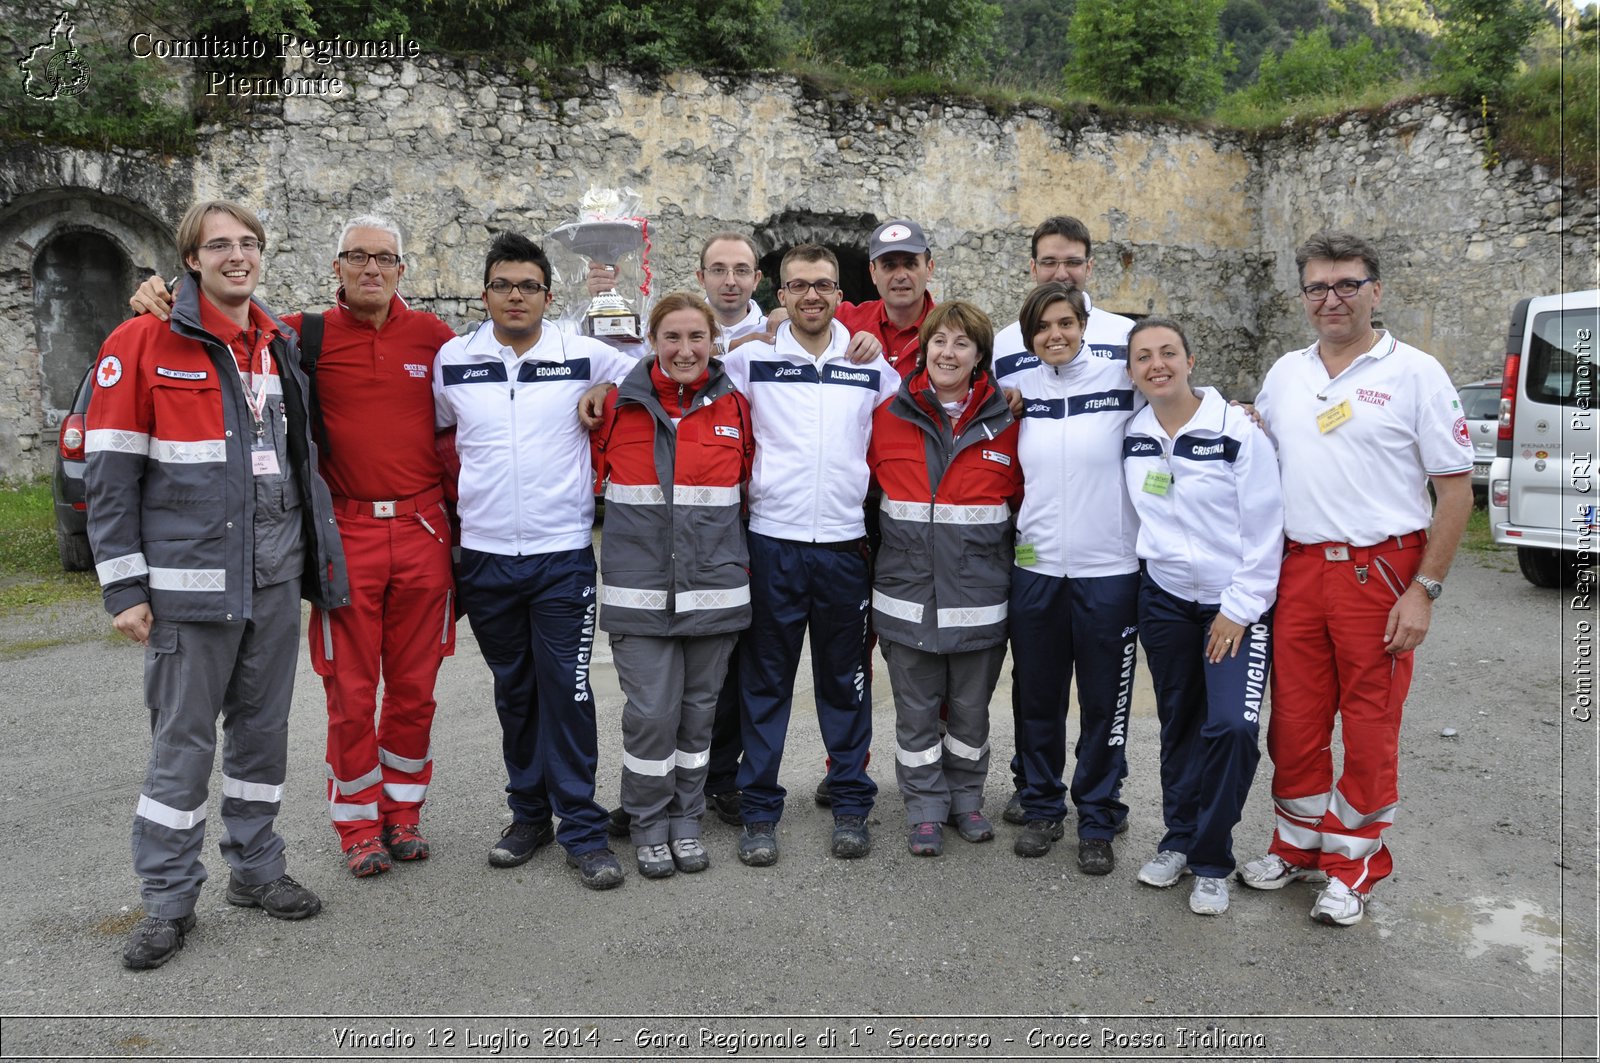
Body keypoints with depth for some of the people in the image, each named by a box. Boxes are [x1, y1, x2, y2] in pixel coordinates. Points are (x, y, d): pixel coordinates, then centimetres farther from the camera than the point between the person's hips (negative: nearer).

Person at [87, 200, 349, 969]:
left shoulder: (280, 346, 11)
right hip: (189, 581, -5)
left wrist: (319, 551, 14)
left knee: (263, 727, 13)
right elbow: (109, 475, -7)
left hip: (276, 575, 5)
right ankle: (169, 899, 17)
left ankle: (255, 867, 29)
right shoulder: (143, 344, -6)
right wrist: (124, 587, -10)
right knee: (182, 741, 2)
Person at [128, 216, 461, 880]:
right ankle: (358, 825, 21)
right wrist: (162, 301, -15)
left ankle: (402, 811, 27)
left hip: (423, 532, 2)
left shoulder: (430, 334, 5)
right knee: (351, 692, 4)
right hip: (348, 535, -1)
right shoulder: (310, 335, 1)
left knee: (414, 685, 10)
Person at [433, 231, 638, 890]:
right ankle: (528, 813, 27)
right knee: (513, 690, 12)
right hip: (484, 556, 2)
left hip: (563, 555, -2)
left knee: (567, 689, -2)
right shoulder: (452, 362, 5)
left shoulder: (586, 358, -1)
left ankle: (581, 829, 10)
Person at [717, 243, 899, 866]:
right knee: (764, 681, 5)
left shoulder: (874, 367, 8)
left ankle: (851, 806, 23)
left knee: (846, 680, 10)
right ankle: (759, 812, 16)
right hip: (771, 544, -1)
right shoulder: (749, 361, 3)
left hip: (846, 545, 1)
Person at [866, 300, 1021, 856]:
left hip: (978, 595, 0)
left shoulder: (1004, 423, 0)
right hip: (907, 592, 0)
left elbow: (1020, 499, 9)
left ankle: (966, 798, 33)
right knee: (916, 708, 9)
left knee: (971, 706, 13)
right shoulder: (889, 416, 0)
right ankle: (926, 809, 24)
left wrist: (996, 555, 5)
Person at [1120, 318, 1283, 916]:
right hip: (1164, 598, 4)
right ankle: (1178, 839, 28)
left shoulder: (1238, 431, -14)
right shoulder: (1132, 439, 1)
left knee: (1231, 726, -15)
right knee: (1178, 724, 12)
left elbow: (1264, 528, -12)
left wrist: (1239, 610, -13)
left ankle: (1211, 863, 2)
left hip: (1236, 603, -4)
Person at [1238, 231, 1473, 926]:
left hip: (1380, 573, -4)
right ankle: (1298, 845, 29)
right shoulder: (1285, 373, 10)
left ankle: (1352, 865, 22)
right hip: (1299, 572, 4)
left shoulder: (1415, 373, -4)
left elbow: (1456, 490, -6)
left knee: (1370, 727, 6)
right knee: (1294, 721, 11)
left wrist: (1424, 589, -11)